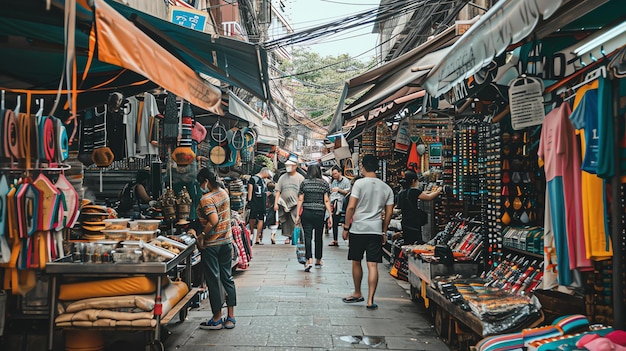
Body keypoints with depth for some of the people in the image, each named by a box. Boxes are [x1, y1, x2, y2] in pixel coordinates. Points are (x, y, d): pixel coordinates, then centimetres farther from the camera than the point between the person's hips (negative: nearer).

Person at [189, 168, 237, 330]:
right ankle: (230, 317, 17)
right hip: (227, 240, 8)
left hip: (211, 244, -8)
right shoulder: (223, 193, 7)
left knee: (213, 280, 4)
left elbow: (214, 221, -31)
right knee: (227, 277, 12)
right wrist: (198, 231, 14)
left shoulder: (206, 199, -19)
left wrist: (202, 235, -18)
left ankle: (217, 319, 14)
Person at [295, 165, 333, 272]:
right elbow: (327, 200, -1)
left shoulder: (304, 183, 3)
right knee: (318, 237, 13)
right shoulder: (324, 183, 3)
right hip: (320, 213, 1)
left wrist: (297, 215, 4)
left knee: (307, 236, -2)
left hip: (306, 213, -1)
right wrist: (330, 215, 1)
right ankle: (318, 261, 25)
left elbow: (300, 200, 0)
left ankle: (309, 260, -17)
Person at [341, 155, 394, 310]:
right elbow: (389, 213, 9)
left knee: (356, 262, 14)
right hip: (376, 230, 3)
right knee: (373, 265, 0)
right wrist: (384, 232, 18)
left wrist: (346, 227, -2)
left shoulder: (360, 183, -6)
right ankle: (370, 300, -2)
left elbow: (351, 207, -10)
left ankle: (357, 294, 28)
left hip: (358, 229, -2)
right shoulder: (386, 188, 7)